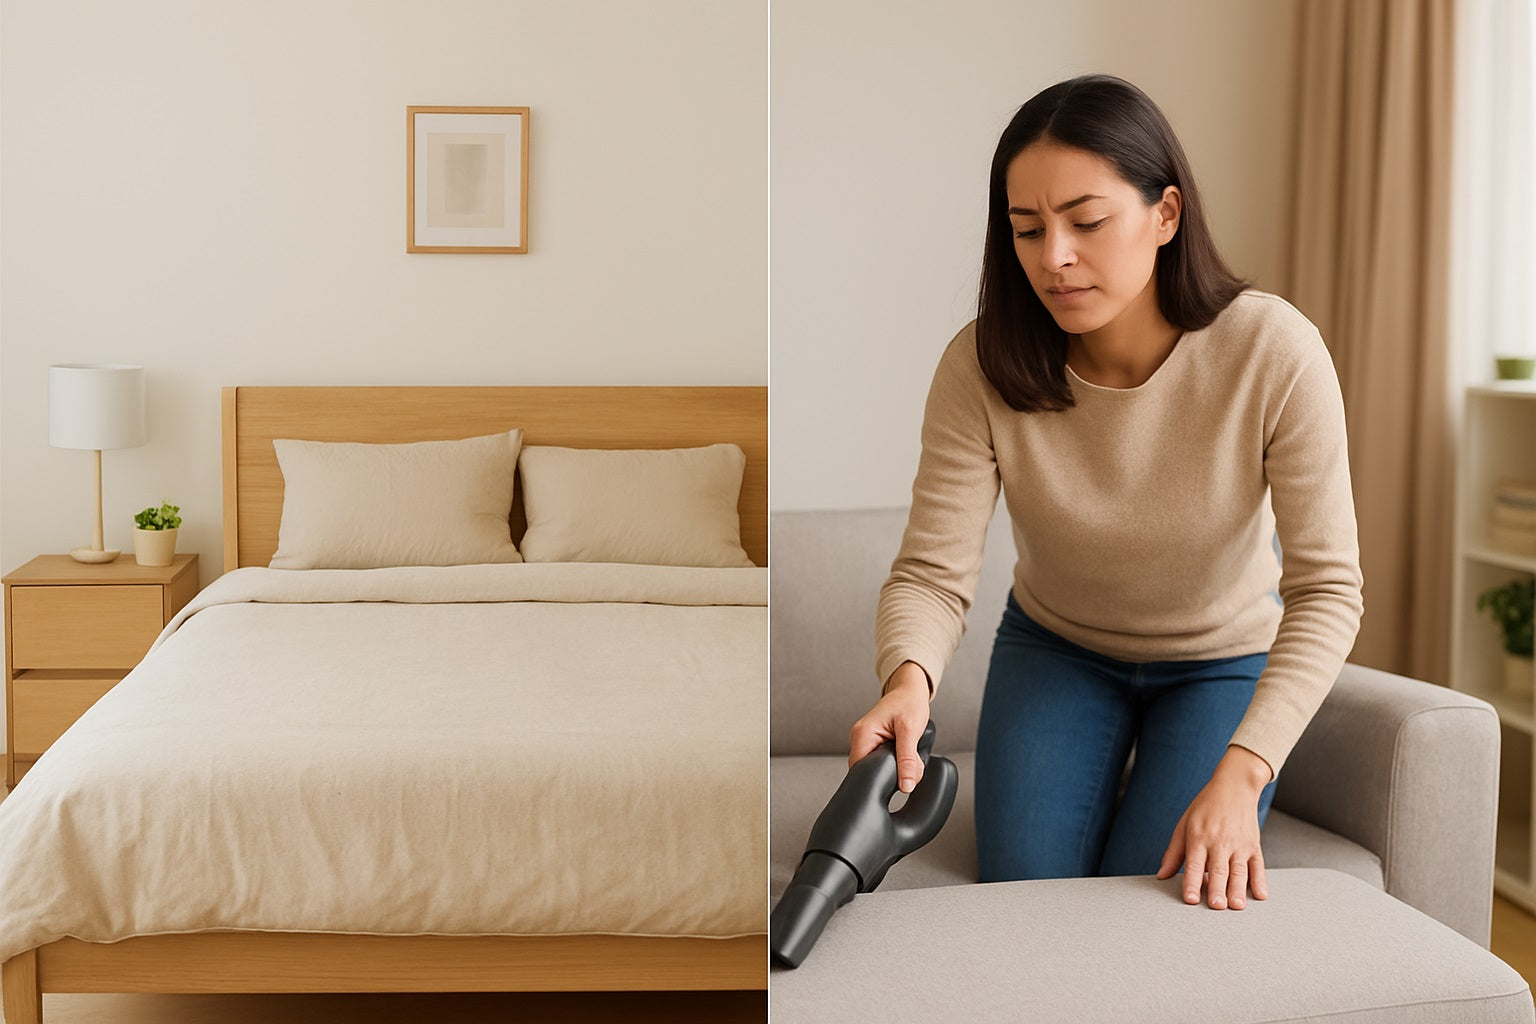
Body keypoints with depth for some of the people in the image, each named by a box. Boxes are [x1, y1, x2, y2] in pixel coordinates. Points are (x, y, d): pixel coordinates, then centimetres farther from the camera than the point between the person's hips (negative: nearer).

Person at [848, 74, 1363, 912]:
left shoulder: (1274, 353, -29)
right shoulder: (983, 365, -25)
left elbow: (1325, 589, -27)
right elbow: (932, 571, -26)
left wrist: (1240, 775, -38)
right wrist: (908, 678, -50)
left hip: (1227, 658, -1)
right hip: (1055, 647, 2)